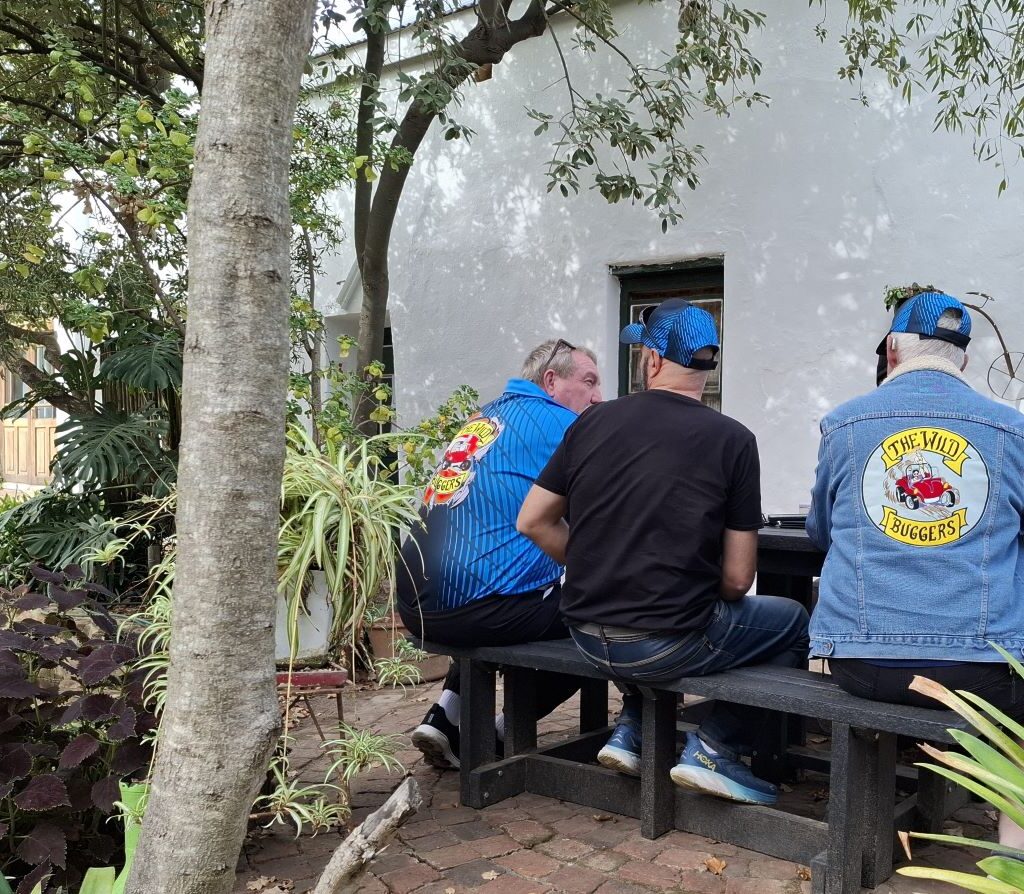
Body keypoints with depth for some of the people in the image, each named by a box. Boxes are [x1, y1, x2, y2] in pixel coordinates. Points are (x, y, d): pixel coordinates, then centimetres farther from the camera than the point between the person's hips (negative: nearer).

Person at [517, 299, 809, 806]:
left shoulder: (594, 422, 2)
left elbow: (533, 521, 6)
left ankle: (631, 730, 25)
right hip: (668, 646, -5)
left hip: (587, 636, 5)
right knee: (792, 621, 18)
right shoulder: (732, 441, -7)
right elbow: (736, 579, -7)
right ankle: (714, 747, 7)